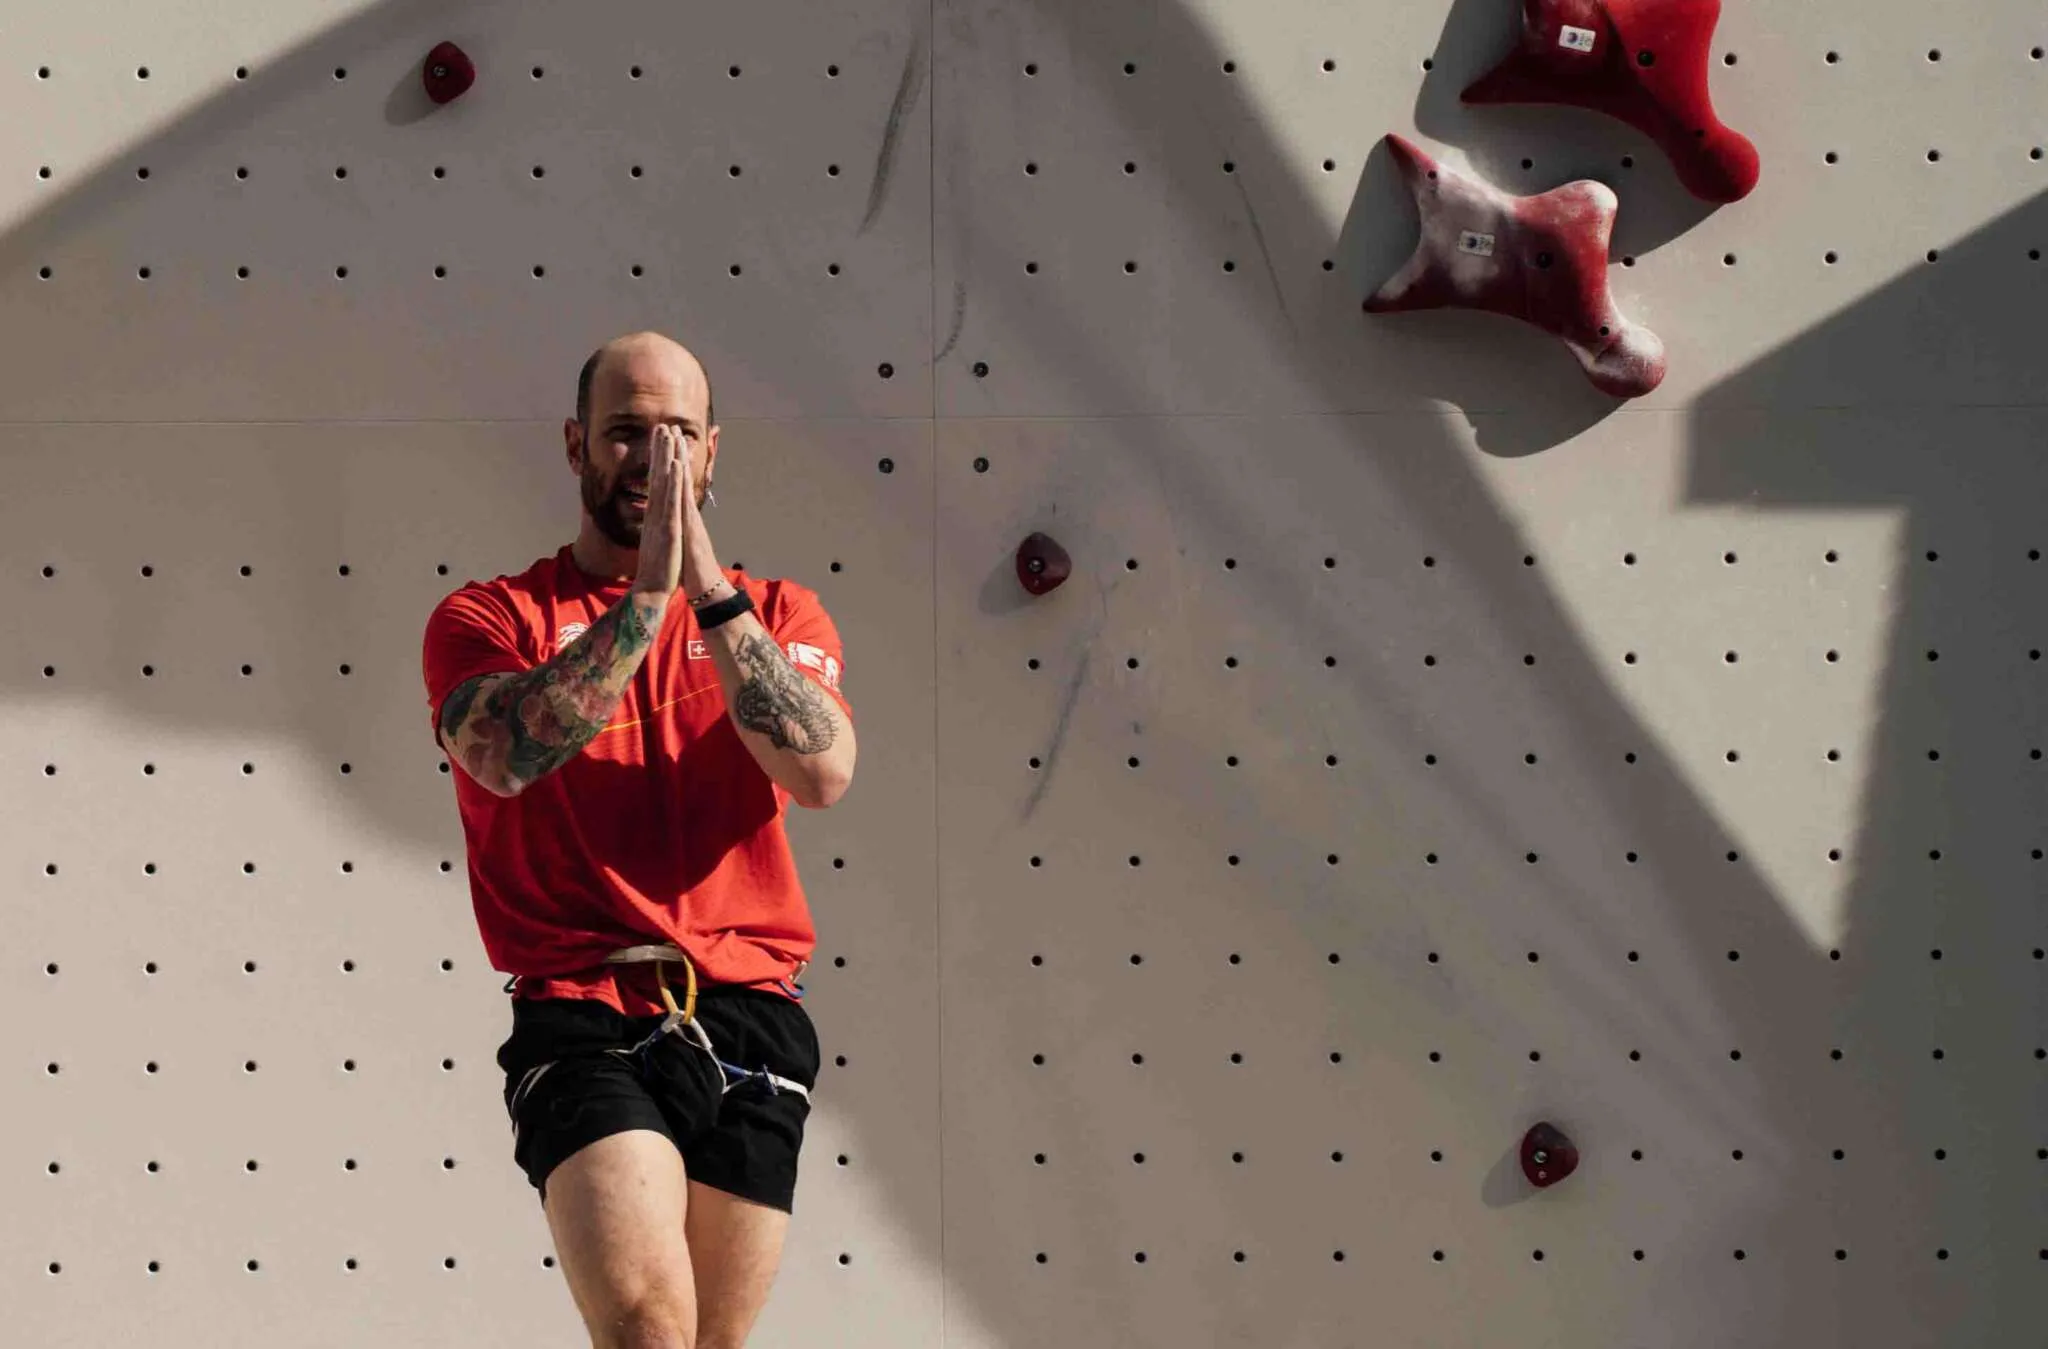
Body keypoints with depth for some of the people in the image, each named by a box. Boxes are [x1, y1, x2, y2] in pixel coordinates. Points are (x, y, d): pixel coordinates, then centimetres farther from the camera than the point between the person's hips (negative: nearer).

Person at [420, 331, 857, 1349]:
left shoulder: (778, 616, 15)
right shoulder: (489, 616, 8)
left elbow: (823, 772, -5)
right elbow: (504, 753, -14)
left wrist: (711, 591, -10)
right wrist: (649, 593, -14)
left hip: (749, 1014, 3)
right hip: (583, 1017, -3)